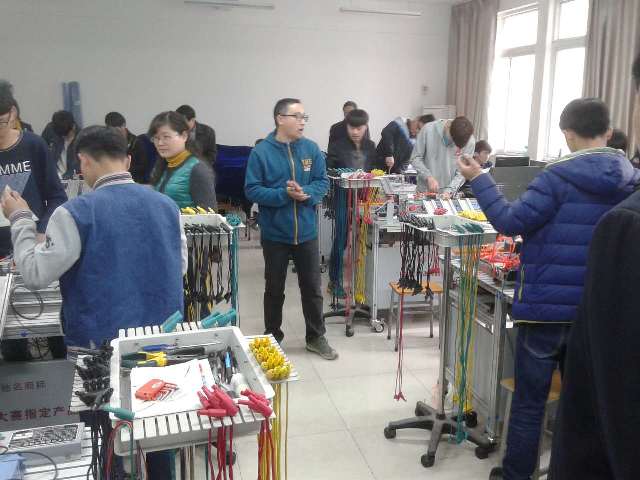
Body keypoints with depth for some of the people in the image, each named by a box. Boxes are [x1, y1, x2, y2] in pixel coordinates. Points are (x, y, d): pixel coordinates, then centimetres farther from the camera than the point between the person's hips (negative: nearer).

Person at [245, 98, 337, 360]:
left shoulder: (311, 148, -1)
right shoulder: (261, 152, -10)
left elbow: (323, 182, 2)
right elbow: (252, 190, -11)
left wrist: (306, 193, -19)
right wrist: (284, 194, -23)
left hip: (306, 232, 3)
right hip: (275, 233, -2)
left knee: (312, 287, 12)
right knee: (274, 289, 13)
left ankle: (316, 337, 27)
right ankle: (273, 337, 30)